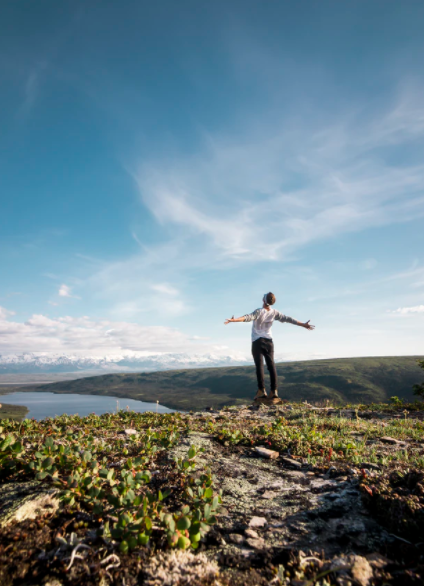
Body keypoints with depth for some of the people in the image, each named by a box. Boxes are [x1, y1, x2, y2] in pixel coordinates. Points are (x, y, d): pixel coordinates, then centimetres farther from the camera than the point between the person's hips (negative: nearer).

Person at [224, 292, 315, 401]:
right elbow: (289, 319, 5)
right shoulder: (274, 313, 1)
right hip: (269, 341, 4)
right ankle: (274, 391, 2)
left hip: (257, 341, -4)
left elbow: (248, 317, -29)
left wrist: (234, 320, -41)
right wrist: (303, 324, 14)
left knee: (259, 365, -5)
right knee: (271, 365, 4)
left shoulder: (259, 311, -12)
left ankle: (261, 390, -10)